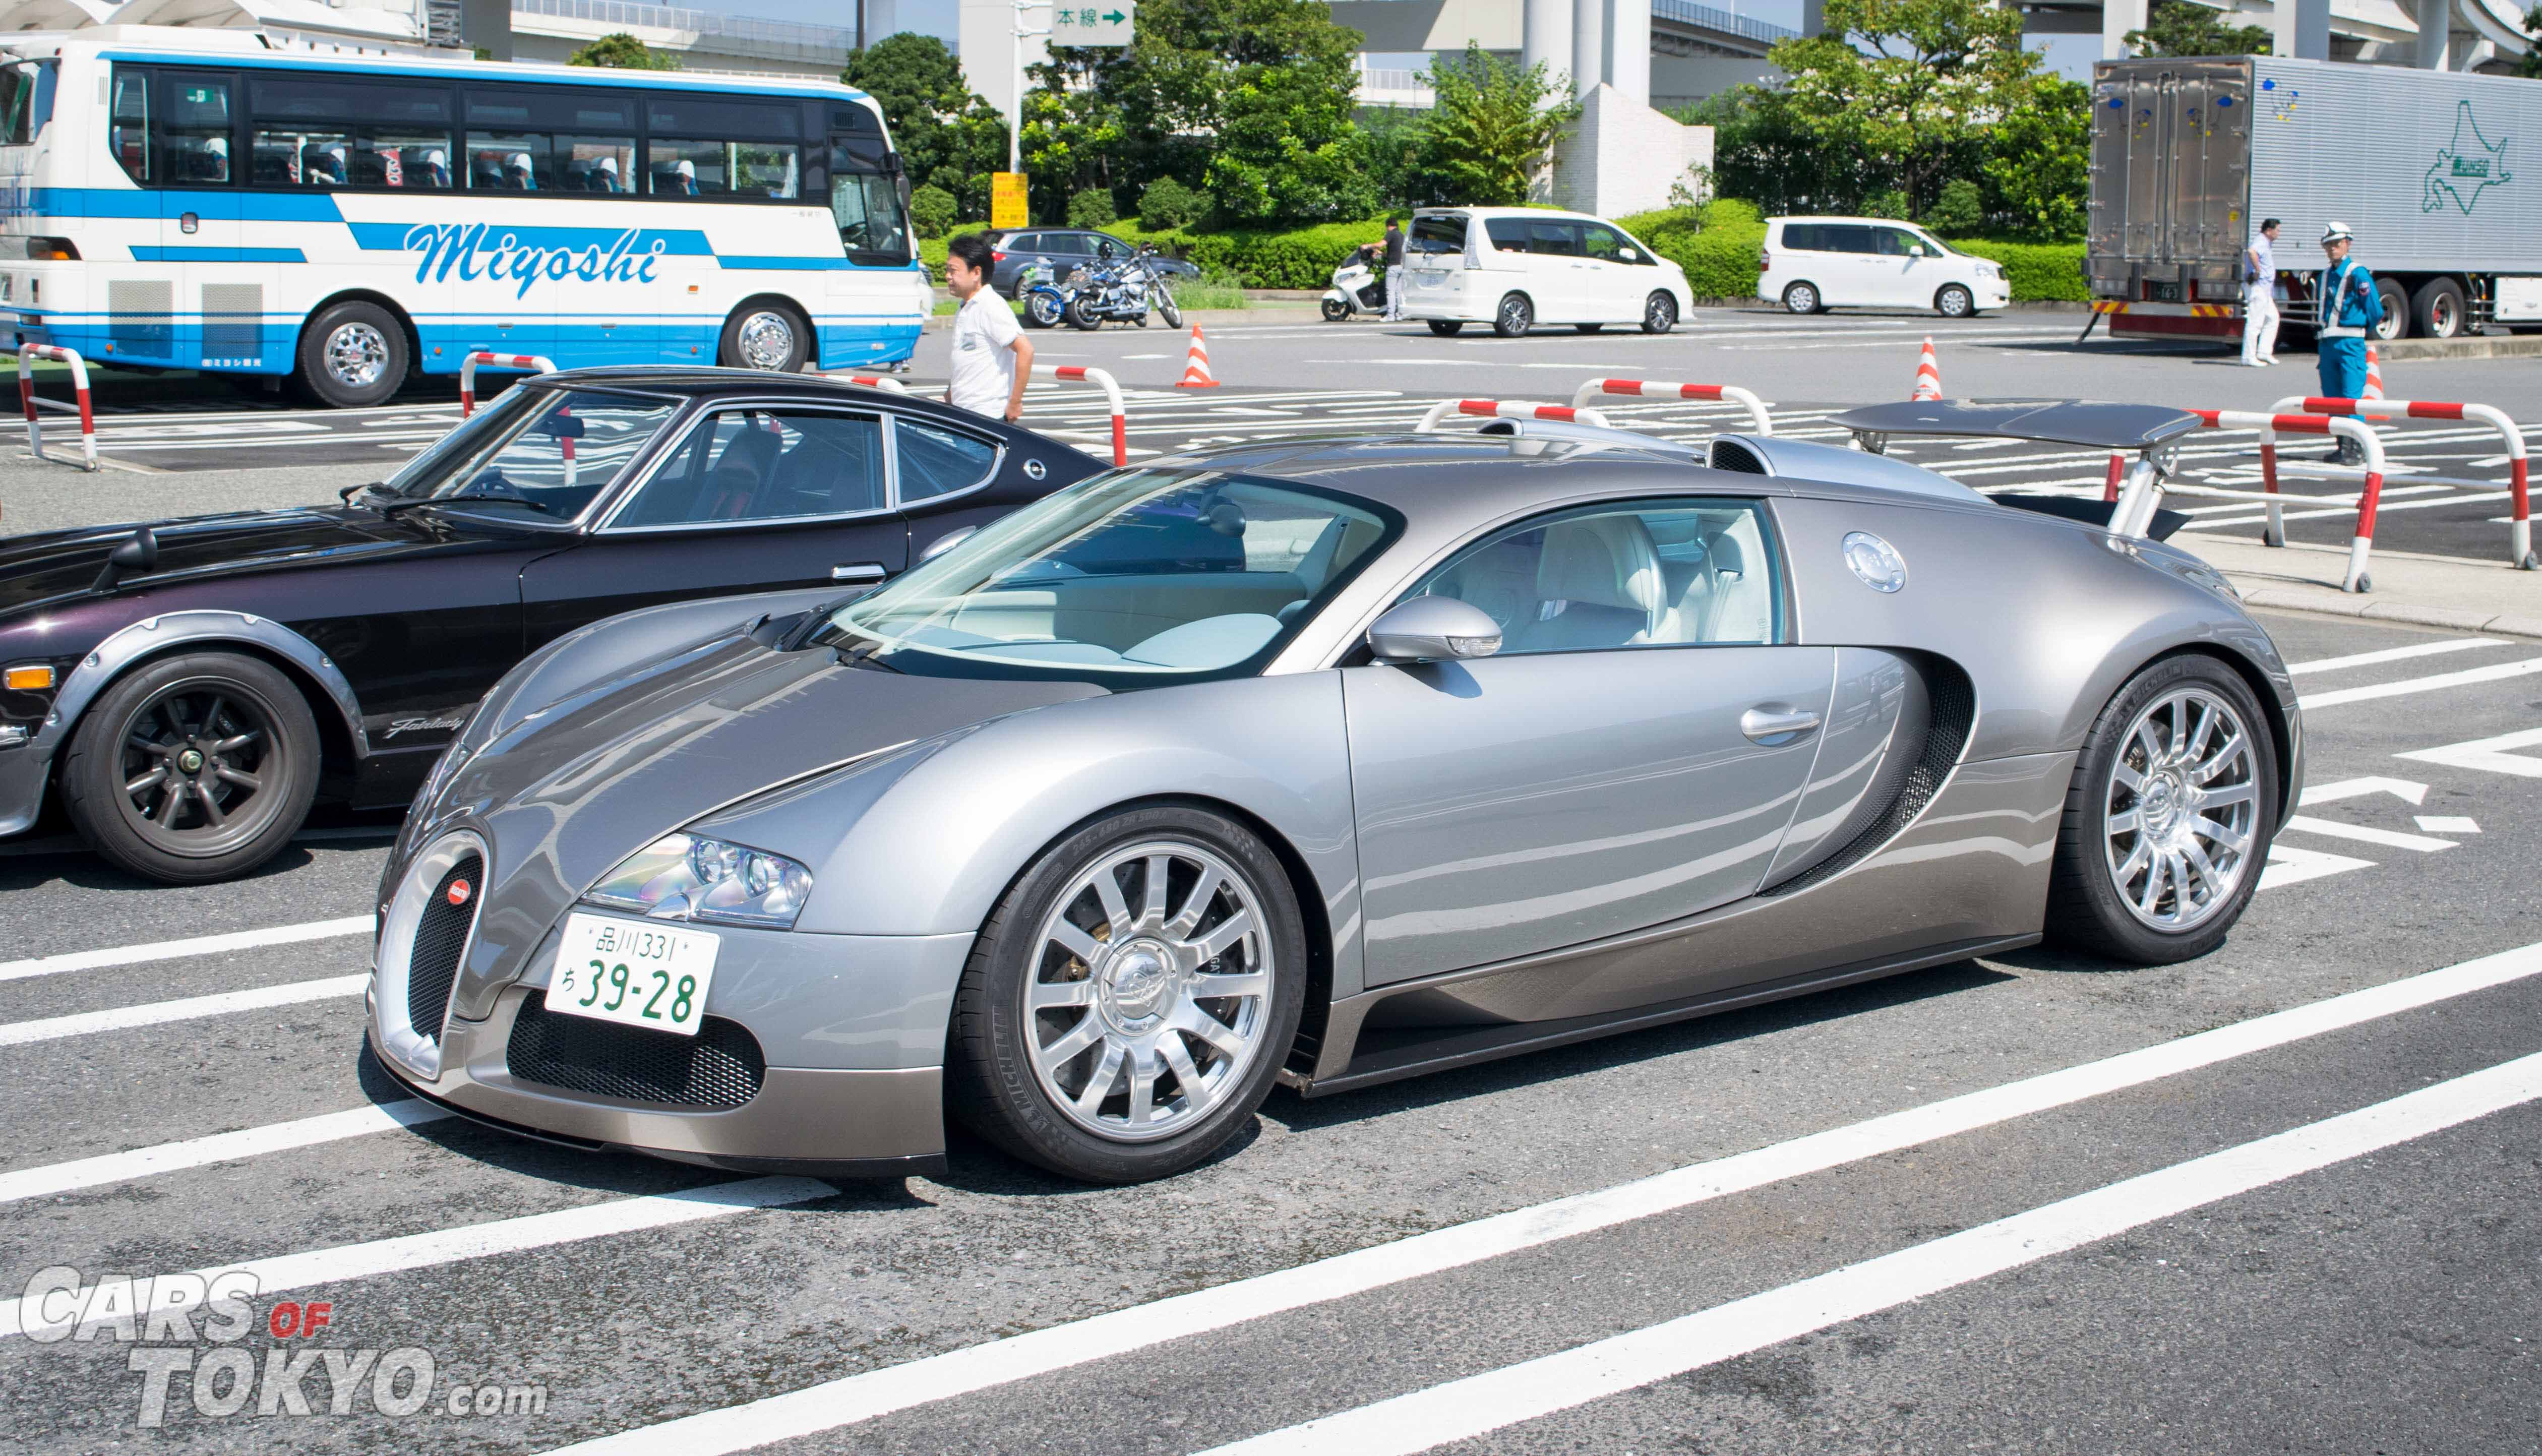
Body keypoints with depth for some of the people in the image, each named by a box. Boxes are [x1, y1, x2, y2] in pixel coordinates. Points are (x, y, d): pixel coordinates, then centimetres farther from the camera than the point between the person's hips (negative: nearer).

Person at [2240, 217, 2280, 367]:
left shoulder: (2266, 242, 17)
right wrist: (2258, 270, -29)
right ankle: (2249, 357, -7)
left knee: (2272, 318, 13)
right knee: (2255, 322, -8)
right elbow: (2251, 251, -39)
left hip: (2264, 288, 11)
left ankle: (2264, 352, 13)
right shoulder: (2261, 241, -15)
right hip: (2258, 287, -11)